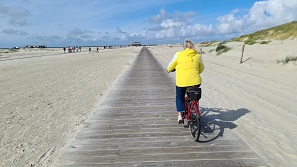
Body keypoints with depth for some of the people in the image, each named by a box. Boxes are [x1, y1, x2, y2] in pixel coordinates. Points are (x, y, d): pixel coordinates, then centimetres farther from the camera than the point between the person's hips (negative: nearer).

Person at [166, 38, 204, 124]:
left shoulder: (178, 54, -1)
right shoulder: (198, 56, 6)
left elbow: (170, 67, 10)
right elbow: (201, 69, 19)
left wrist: (168, 70, 33)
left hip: (181, 82, -2)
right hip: (195, 81, 2)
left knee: (179, 97, 22)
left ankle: (180, 115, 14)